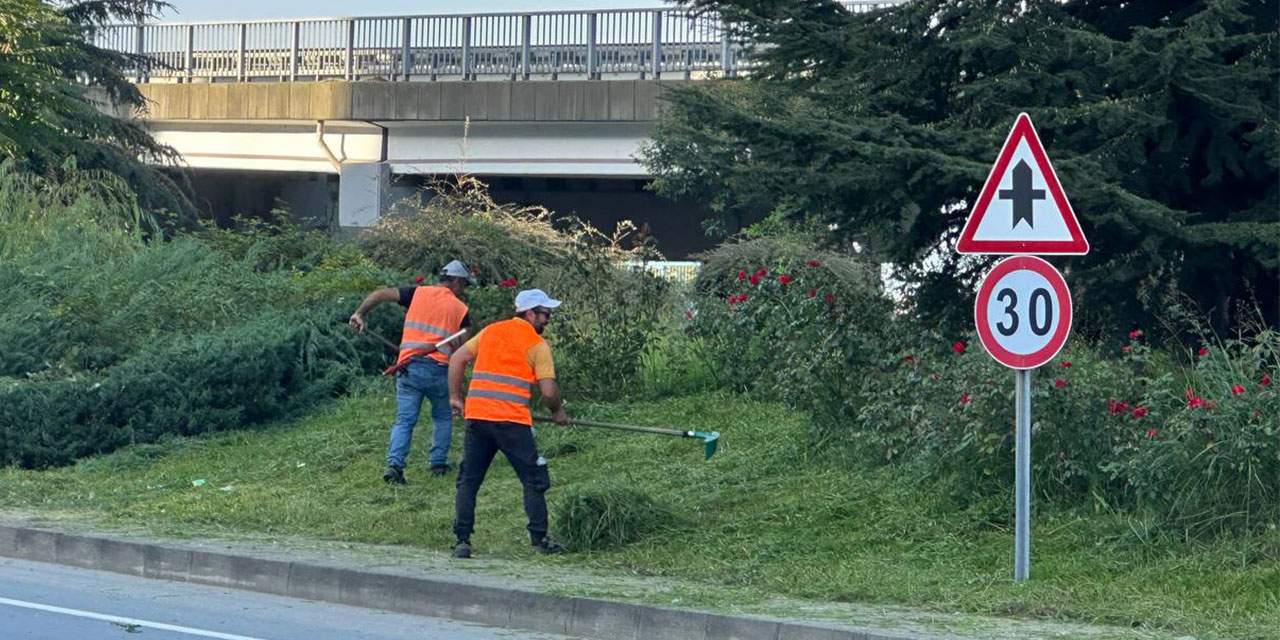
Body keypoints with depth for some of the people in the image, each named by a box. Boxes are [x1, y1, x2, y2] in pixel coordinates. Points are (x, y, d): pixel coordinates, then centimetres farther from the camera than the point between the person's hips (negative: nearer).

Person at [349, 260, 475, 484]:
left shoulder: (418, 293, 10)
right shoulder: (460, 308, 7)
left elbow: (381, 294, 2)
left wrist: (360, 313, 4)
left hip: (409, 366, 1)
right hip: (438, 369, -1)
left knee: (404, 420, 1)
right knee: (443, 418, 21)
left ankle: (394, 464, -17)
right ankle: (438, 463, 16)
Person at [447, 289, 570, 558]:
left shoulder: (490, 331, 17)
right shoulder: (537, 344, 1)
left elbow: (457, 359, 14)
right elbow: (548, 391, -3)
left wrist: (456, 397, 19)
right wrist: (558, 412, 15)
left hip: (476, 415, 5)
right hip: (511, 420, -5)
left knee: (468, 480, 10)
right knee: (534, 481, 7)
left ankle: (462, 541, 5)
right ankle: (539, 539, 7)